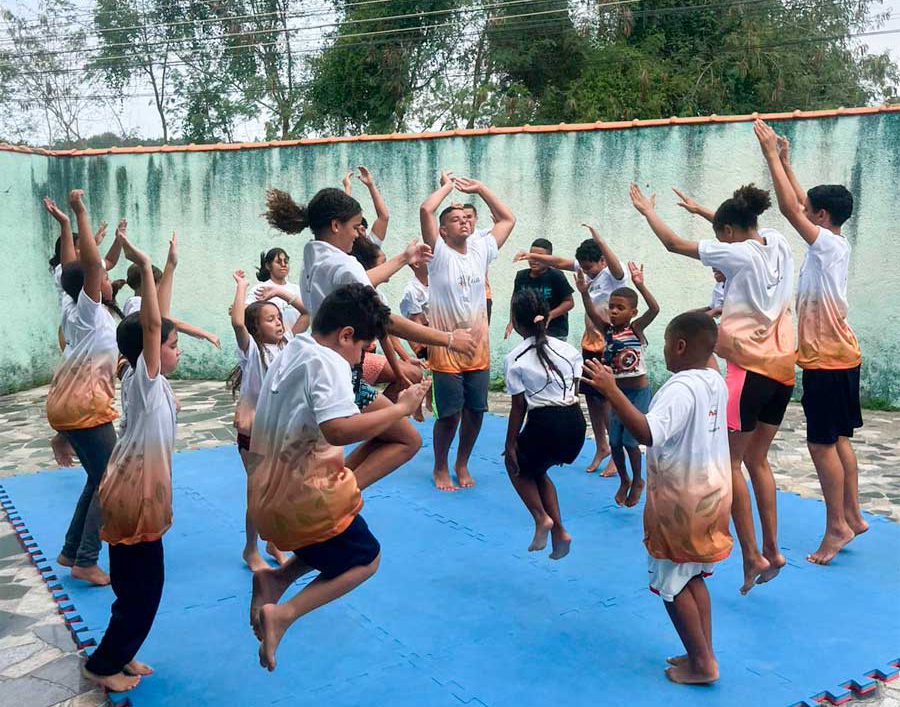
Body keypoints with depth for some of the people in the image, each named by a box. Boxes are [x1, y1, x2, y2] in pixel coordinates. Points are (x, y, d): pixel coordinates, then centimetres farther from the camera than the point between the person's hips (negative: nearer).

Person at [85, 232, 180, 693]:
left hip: (143, 491, 9)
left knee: (144, 583, 18)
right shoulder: (144, 380, -15)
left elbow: (155, 323, 9)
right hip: (134, 495, -9)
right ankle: (102, 665, 19)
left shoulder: (155, 382, 9)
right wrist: (145, 268, -27)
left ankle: (119, 655, 32)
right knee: (140, 586, 3)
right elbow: (150, 325, -26)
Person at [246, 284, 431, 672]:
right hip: (304, 494, -9)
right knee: (366, 559, 8)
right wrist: (401, 407, -25)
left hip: (269, 492, 9)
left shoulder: (290, 352, 12)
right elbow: (339, 429, -32)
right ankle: (283, 613, -8)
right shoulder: (328, 362, -18)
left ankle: (275, 578, 7)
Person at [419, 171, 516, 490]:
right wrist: (447, 185, -2)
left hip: (478, 349, 5)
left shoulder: (480, 249, 8)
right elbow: (426, 209, -18)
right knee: (449, 415, 1)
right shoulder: (439, 253, -6)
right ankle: (440, 468, 23)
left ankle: (462, 465, 32)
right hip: (446, 350, -5)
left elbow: (508, 219, 15)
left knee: (475, 412, 11)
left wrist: (480, 188, 12)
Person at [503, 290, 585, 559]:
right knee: (536, 469, 28)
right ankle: (558, 531, 19)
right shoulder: (568, 349, 8)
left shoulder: (515, 359, -4)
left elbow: (518, 407, -2)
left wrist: (510, 444, 6)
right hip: (576, 423, 5)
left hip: (544, 425, -5)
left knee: (516, 464, 25)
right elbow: (575, 392, 10)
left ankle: (541, 518, 8)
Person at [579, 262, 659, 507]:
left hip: (639, 392, -4)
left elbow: (654, 309, -27)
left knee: (629, 440, -4)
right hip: (617, 392, 4)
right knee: (614, 440, 6)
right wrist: (584, 293, -33)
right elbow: (592, 314, -17)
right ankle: (624, 480, 30)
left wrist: (640, 286, -41)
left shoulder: (636, 328, -11)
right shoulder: (608, 329, -1)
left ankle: (637, 481, 21)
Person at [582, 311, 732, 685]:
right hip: (711, 495, 9)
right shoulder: (717, 382, 3)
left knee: (672, 585, 7)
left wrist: (612, 391, -39)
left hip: (680, 503, -9)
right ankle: (704, 653, 28)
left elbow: (647, 433, -39)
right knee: (694, 578, 20)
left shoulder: (679, 389, -25)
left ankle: (702, 663, 15)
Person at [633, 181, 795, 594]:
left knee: (730, 463, 3)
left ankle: (752, 555, 3)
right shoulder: (778, 244, 7)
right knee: (757, 460, 16)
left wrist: (648, 210, 11)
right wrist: (701, 210, 35)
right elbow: (744, 231, 30)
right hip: (782, 368, 8)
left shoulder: (738, 254, -12)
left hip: (750, 368, -8)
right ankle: (771, 550, 19)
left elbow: (674, 244, -4)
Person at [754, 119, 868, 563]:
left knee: (822, 443, -5)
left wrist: (771, 155, -15)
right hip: (838, 356, 10)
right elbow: (802, 204, 19)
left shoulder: (828, 245, -15)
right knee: (838, 439, 14)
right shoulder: (833, 244, 9)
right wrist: (784, 161, 20)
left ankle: (837, 526, 3)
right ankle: (852, 516, 23)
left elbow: (790, 208, -21)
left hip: (827, 361, -10)